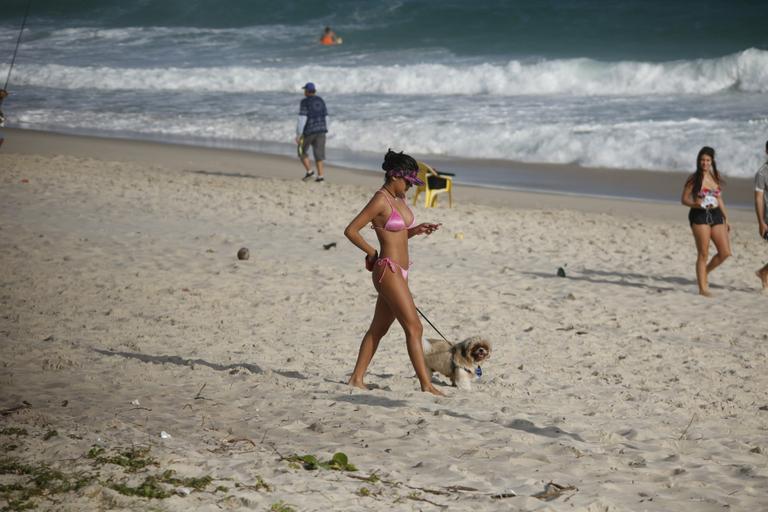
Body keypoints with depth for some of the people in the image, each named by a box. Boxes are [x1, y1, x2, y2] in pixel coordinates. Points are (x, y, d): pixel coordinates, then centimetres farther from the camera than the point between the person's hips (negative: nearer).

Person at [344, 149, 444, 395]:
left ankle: (357, 379, 21)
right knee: (414, 327, -9)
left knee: (378, 328, 14)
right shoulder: (380, 201, -15)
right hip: (388, 270, -9)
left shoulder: (399, 199, 11)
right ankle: (426, 385, -7)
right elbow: (350, 230, -16)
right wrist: (372, 252, -8)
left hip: (399, 271, 9)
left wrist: (416, 230, 6)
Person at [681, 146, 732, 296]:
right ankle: (703, 288, 2)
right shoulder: (693, 179, -4)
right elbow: (684, 199, -3)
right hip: (699, 216, -6)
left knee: (725, 252, 1)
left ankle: (705, 272, 24)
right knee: (703, 254, -5)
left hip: (716, 215, 6)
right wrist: (695, 204, -23)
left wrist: (726, 219, 18)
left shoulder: (716, 178, 12)